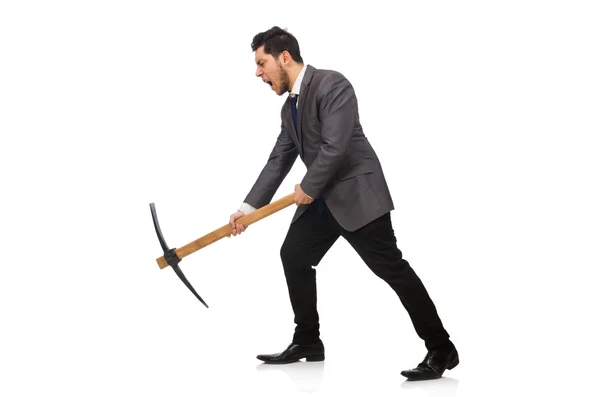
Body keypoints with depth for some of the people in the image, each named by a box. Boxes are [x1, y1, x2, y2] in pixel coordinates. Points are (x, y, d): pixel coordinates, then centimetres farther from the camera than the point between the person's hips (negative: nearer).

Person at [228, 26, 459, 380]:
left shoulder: (331, 84, -17)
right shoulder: (290, 105, 12)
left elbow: (335, 147, -24)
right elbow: (278, 161, 13)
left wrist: (308, 187, -13)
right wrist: (249, 207, 8)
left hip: (357, 192, -9)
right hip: (322, 197, 9)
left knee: (390, 266, -10)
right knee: (294, 255, 8)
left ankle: (441, 349, -6)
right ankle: (308, 342, 18)